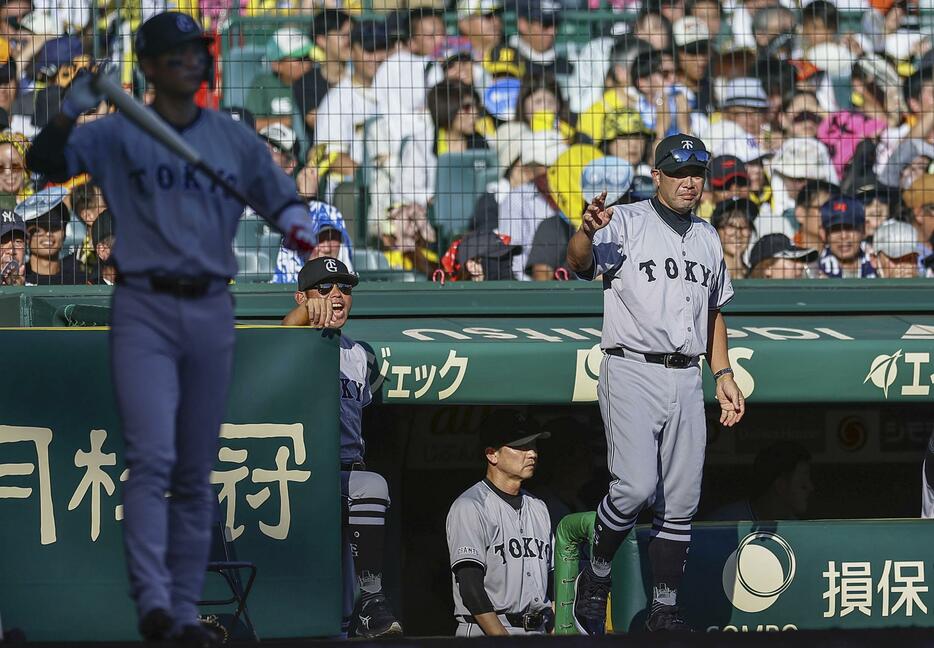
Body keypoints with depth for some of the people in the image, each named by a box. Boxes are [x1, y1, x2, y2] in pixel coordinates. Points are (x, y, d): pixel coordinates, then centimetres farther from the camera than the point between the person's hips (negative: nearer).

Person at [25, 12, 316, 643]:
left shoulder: (234, 137, 10)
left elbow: (280, 194, 13)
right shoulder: (119, 134, 0)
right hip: (144, 310, -4)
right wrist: (72, 111, -31)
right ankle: (152, 597, -25)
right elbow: (47, 160, -12)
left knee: (198, 471, 7)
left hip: (211, 311, 4)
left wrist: (295, 219, -11)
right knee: (152, 455, -18)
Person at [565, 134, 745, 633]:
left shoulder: (707, 238, 17)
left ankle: (664, 611, 12)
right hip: (632, 372, -6)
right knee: (636, 485, -20)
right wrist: (587, 233, -44)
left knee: (681, 499, 5)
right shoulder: (626, 223, -3)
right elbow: (578, 262, -22)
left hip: (686, 380, 6)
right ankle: (595, 577, 2)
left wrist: (723, 374, 16)